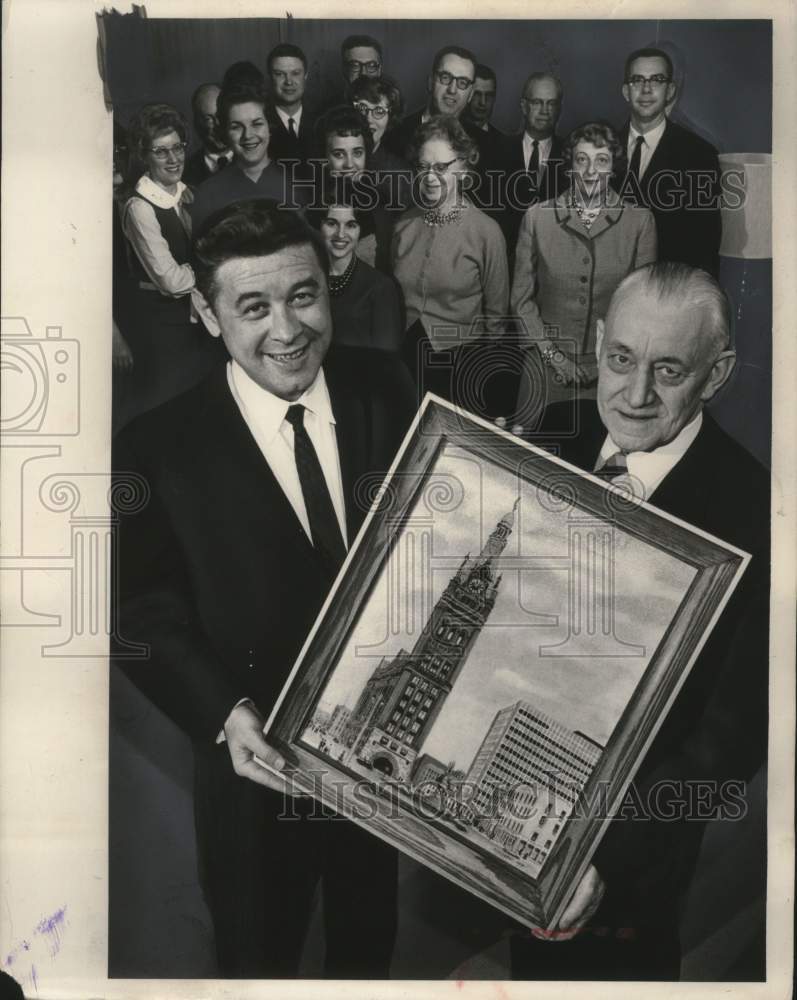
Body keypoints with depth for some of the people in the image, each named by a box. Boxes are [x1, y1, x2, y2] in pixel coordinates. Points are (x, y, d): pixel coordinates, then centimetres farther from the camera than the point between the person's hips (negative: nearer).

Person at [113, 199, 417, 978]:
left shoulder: (383, 389, -9)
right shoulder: (158, 451, -18)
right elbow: (147, 617, -11)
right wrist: (224, 713, -25)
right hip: (259, 766, -3)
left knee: (370, 939, 30)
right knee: (259, 956, 23)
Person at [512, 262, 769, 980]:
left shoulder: (750, 515, -27)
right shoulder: (558, 434, -11)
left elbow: (731, 734, -25)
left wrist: (611, 861, -31)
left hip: (636, 820, -4)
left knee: (617, 960, 24)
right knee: (531, 952, 31)